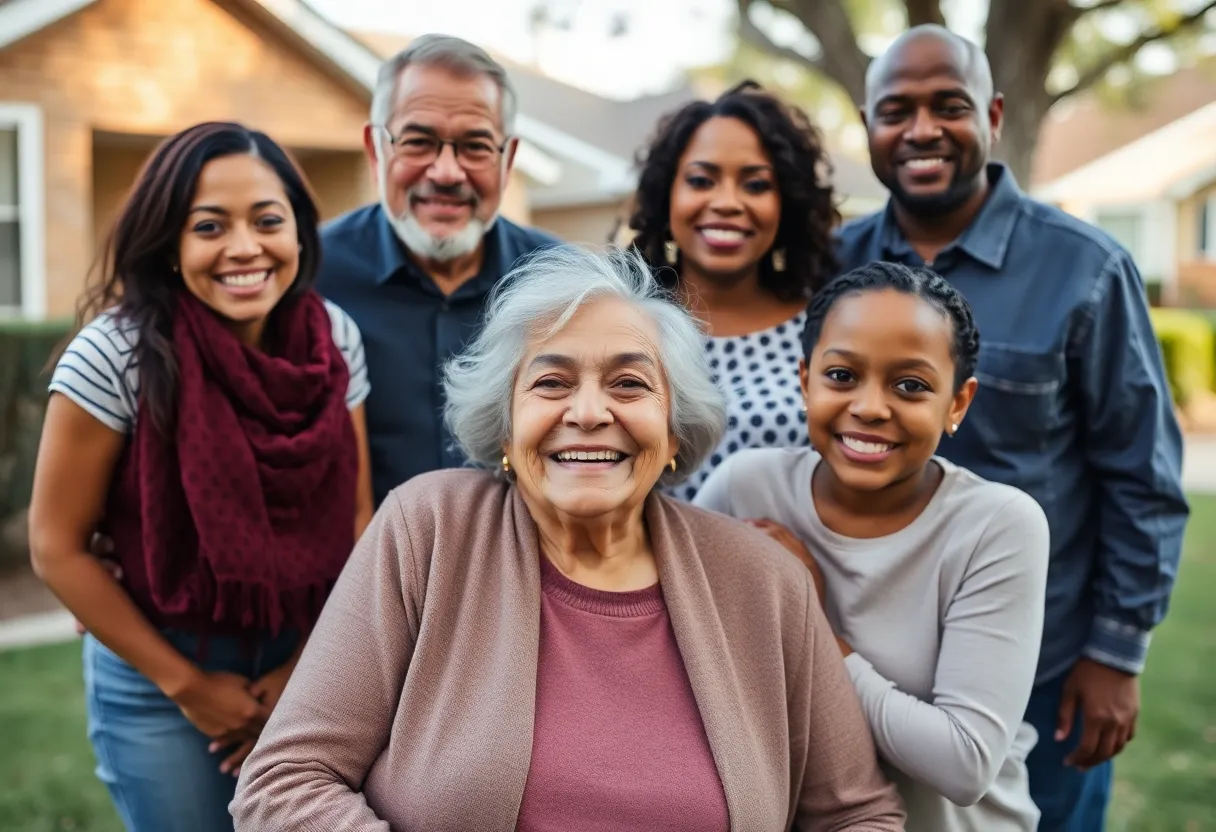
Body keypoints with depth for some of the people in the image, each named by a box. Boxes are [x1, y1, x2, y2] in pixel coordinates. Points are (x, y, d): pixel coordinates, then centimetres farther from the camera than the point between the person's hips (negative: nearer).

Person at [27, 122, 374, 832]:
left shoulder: (335, 339, -8)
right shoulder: (116, 355, -18)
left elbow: (355, 517, -1)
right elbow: (58, 547, -13)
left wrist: (309, 670, -5)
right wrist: (186, 685, -11)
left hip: (305, 662, 3)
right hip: (156, 674, -3)